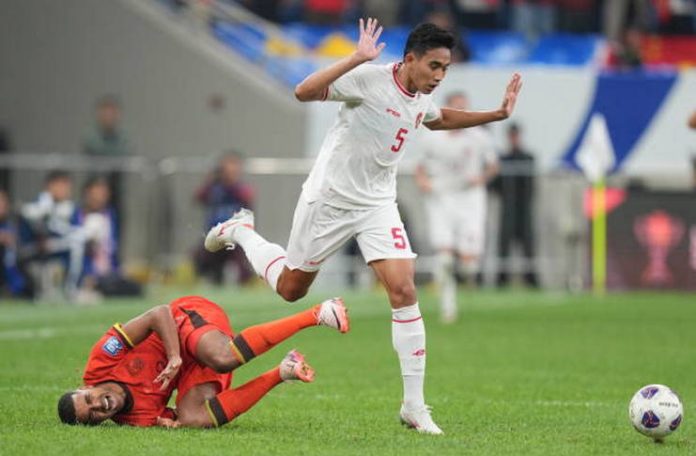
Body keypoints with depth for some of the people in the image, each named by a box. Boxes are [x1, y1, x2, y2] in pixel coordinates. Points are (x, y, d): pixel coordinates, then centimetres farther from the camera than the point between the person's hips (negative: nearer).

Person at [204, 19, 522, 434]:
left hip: (378, 205, 5)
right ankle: (240, 232, 44)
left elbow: (438, 119, 28)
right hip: (330, 198, -5)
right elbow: (304, 92, -32)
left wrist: (497, 114, 18)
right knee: (290, 288, 12)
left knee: (404, 291, -14)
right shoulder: (369, 79, -21)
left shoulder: (422, 99, 1)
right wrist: (357, 58, -41)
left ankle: (414, 406, -9)